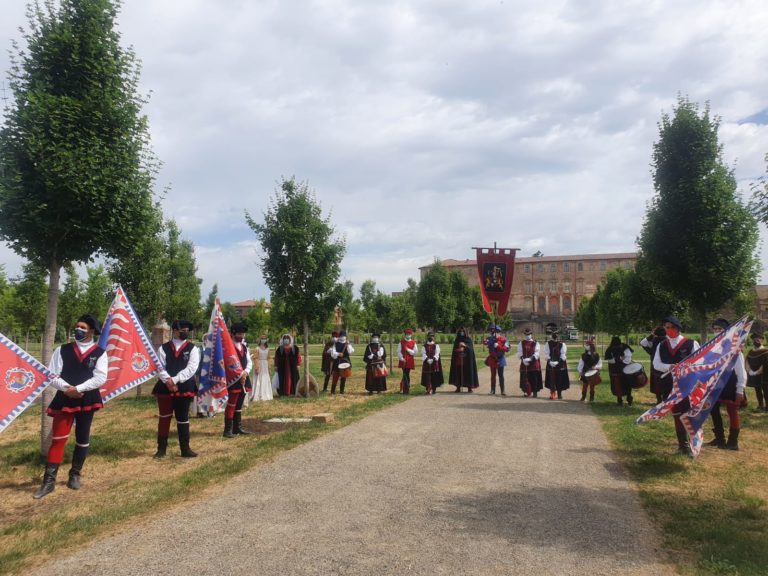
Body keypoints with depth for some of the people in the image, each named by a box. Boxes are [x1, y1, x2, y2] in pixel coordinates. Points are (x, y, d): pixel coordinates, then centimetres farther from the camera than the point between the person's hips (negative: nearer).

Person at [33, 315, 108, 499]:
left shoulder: (99, 353, -1)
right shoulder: (62, 350, 4)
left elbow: (100, 378, -10)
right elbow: (52, 376, 0)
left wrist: (78, 388, -19)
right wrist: (67, 388, -16)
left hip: (86, 400, 0)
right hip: (64, 399, 0)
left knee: (82, 439, 10)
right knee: (58, 439, -3)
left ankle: (75, 475, 26)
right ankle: (49, 480, 3)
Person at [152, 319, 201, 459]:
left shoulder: (193, 349, 3)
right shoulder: (163, 348, 7)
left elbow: (191, 368, -8)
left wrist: (175, 380, -16)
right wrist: (168, 380, -17)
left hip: (184, 388, -1)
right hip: (164, 388, 1)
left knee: (183, 419, 6)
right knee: (164, 418, 6)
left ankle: (185, 449, 14)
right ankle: (161, 449, 17)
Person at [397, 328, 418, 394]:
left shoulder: (413, 343, 6)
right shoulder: (401, 342, 4)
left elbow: (415, 352, 0)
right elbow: (399, 351, 0)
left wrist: (408, 350, -13)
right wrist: (401, 358, -13)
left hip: (410, 361, 1)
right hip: (403, 361, -1)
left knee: (406, 374, 4)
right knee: (405, 374, -5)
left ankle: (405, 389, 15)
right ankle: (407, 389, 2)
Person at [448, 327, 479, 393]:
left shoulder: (468, 339, 5)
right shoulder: (457, 340, 12)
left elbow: (471, 349, -4)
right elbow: (454, 350, 11)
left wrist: (465, 346, -19)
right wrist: (458, 350, -9)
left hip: (467, 359, -2)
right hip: (458, 360, 2)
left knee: (468, 372, -6)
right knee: (458, 373, -2)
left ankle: (469, 387, -2)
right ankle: (458, 387, 3)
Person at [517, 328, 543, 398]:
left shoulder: (535, 343, 3)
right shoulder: (521, 343, 10)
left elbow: (537, 353, -7)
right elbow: (519, 353, 4)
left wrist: (530, 359, -21)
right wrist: (523, 359, -15)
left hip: (534, 364, -2)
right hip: (524, 364, 2)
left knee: (534, 379, -1)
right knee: (525, 379, 1)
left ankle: (535, 393, 8)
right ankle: (527, 392, 12)